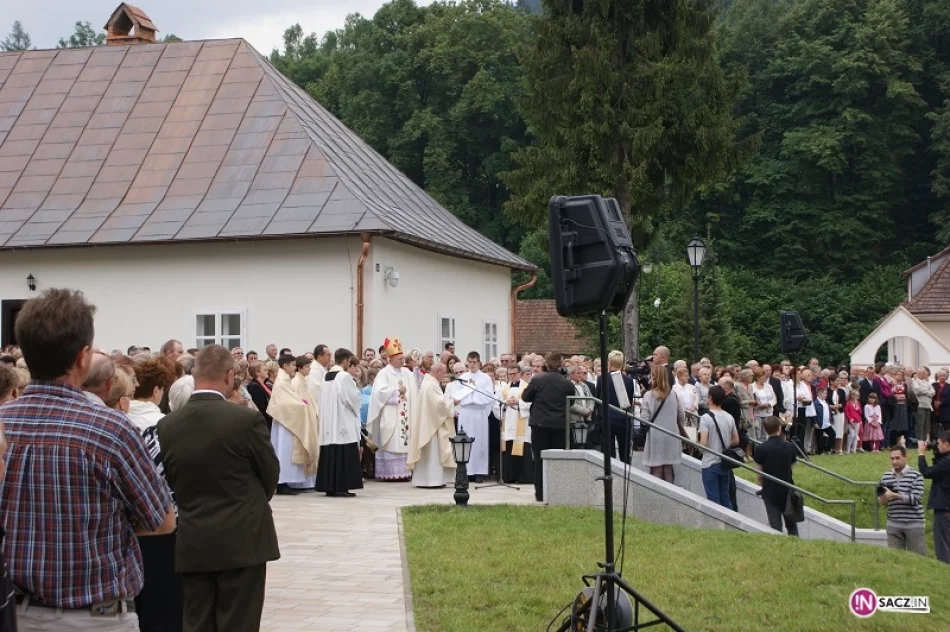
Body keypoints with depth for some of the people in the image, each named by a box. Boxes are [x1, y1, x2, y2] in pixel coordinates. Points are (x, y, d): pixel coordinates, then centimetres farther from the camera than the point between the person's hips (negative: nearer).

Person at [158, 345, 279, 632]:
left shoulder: (166, 425, -2)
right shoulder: (247, 419, -13)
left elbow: (170, 480, 8)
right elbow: (271, 474, 0)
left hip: (192, 544, 4)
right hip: (242, 541, -4)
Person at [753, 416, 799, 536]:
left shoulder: (760, 449, -12)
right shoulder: (790, 447, -4)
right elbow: (791, 468, 6)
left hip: (770, 493, -2)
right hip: (788, 491, 2)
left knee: (775, 526, 3)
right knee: (791, 524, 16)